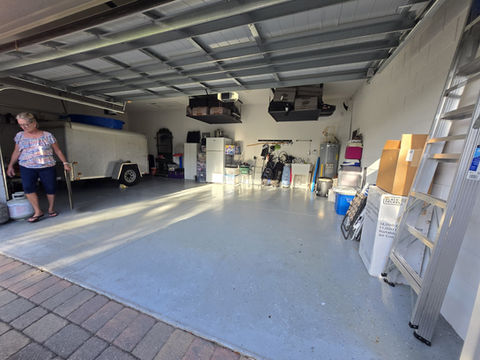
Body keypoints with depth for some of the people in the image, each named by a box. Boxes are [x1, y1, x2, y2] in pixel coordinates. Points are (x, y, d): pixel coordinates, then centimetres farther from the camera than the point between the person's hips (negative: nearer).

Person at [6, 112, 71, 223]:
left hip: (47, 167, -2)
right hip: (27, 168, 2)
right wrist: (10, 165, 15)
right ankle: (38, 212, -9)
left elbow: (58, 151, 4)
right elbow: (16, 152, 17)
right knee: (28, 187, -17)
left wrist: (65, 163, -1)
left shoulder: (47, 135, 0)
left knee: (50, 188, -2)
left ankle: (51, 209, 16)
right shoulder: (20, 136, 9)